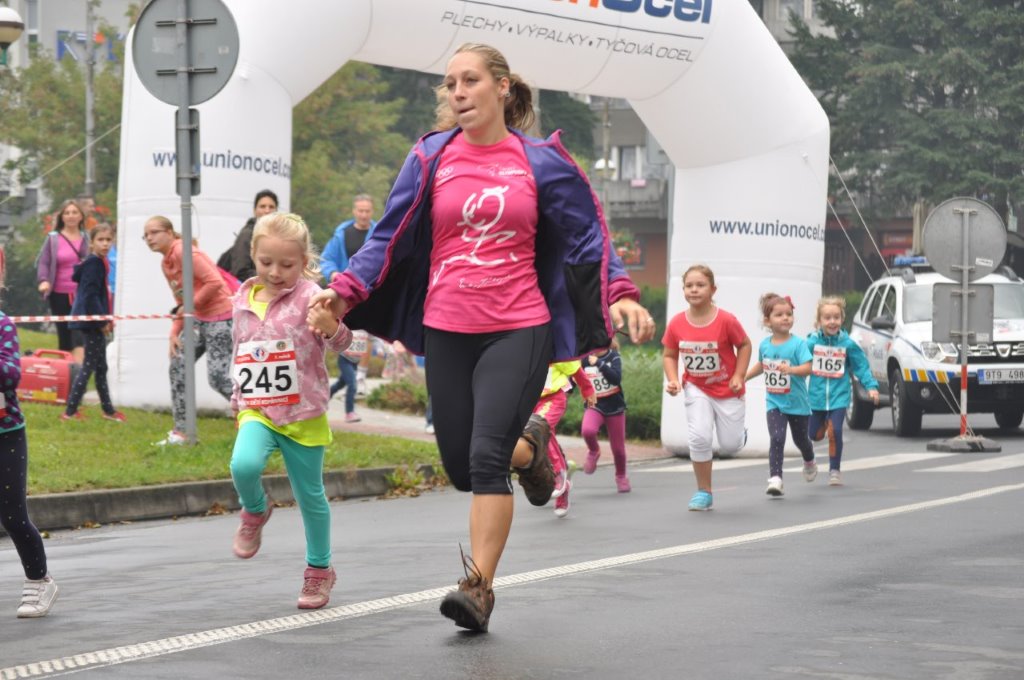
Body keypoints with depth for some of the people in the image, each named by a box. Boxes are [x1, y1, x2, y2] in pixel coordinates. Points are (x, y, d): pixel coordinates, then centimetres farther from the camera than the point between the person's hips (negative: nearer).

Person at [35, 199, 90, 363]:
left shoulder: (87, 239, 7)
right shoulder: (53, 239, 2)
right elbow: (43, 262, 0)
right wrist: (43, 280, -17)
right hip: (60, 295, 0)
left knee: (80, 334, -14)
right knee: (64, 336, 7)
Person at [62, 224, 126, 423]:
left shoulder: (100, 263, 13)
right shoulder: (93, 264, -16)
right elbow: (90, 295, -22)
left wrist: (107, 319, 14)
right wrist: (102, 320, -19)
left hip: (97, 322, 10)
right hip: (91, 322, -10)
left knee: (101, 367, 16)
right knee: (90, 366, -6)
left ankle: (108, 409, 25)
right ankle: (70, 411, -4)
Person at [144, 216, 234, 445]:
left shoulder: (183, 251, -16)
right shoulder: (166, 263, 13)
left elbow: (215, 282, -23)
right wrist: (175, 333, 5)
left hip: (220, 316, -10)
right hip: (199, 318, 10)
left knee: (218, 376, -13)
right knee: (178, 366, 7)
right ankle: (181, 432, 13)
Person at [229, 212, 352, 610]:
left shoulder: (308, 296, -11)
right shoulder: (244, 300, 6)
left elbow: (341, 342, -24)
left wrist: (331, 327, -46)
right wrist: (237, 401, 22)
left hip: (303, 413, -3)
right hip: (256, 410, 3)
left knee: (310, 494, 8)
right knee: (244, 465, -26)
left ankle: (319, 569, 26)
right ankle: (255, 512, 6)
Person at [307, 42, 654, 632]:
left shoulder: (541, 161, 2)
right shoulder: (431, 158, 5)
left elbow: (587, 236, 6)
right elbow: (390, 239, 6)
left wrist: (621, 295, -9)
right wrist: (345, 290, -8)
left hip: (518, 330, -3)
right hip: (446, 333, 3)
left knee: (487, 458, -16)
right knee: (462, 468, 5)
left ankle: (479, 587, -8)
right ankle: (528, 446, 39)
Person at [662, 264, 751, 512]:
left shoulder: (726, 321, -20)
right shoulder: (676, 324, -13)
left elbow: (744, 345, -5)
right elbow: (670, 355, 0)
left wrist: (739, 376, -13)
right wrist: (673, 380, -15)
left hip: (727, 389, -1)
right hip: (696, 389, 1)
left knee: (729, 446, 4)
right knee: (699, 437, -15)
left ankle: (740, 433, 45)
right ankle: (704, 492, 0)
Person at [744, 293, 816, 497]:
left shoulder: (798, 344, -14)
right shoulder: (765, 345, -1)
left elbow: (807, 368, -24)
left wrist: (791, 369, -40)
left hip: (796, 402, -2)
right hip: (774, 402, 2)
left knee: (800, 439, 17)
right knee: (776, 439, -15)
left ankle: (809, 462, 49)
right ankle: (775, 478, -17)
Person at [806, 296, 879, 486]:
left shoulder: (848, 344, -6)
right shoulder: (812, 342, -7)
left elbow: (862, 367, 0)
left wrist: (871, 386, -9)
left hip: (839, 396, -1)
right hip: (817, 396, 1)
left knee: (835, 432, -15)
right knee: (815, 435, 11)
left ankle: (835, 470, 1)